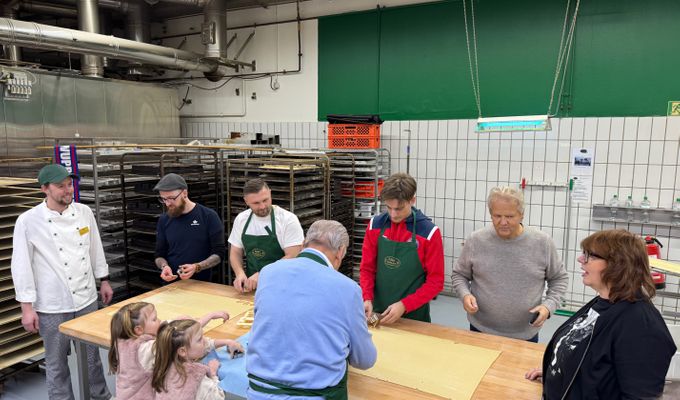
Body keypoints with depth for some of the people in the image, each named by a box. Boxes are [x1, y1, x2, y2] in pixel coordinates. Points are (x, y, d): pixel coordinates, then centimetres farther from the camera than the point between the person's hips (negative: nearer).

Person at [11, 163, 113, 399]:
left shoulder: (84, 212, -1)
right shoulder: (28, 221, -13)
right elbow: (22, 266, -10)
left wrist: (104, 280, 14)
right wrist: (27, 307, -9)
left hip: (87, 299, 4)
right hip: (53, 306, -4)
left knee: (92, 354, 18)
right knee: (57, 362, 10)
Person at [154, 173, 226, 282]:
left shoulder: (209, 217, -6)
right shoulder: (164, 220, 5)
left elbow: (218, 254, -6)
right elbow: (159, 255, 12)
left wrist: (196, 267, -20)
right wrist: (164, 266, -9)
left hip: (201, 284, -3)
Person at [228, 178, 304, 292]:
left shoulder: (288, 219, -10)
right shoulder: (241, 219, 5)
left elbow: (293, 257, -12)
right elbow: (235, 253, 12)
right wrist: (240, 273, -7)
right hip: (250, 287, 3)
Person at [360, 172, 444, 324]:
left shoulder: (429, 232, -13)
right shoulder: (375, 225, -4)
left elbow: (436, 281, -11)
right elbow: (367, 268, 1)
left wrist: (404, 305, -19)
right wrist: (367, 298, -13)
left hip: (414, 316, -3)